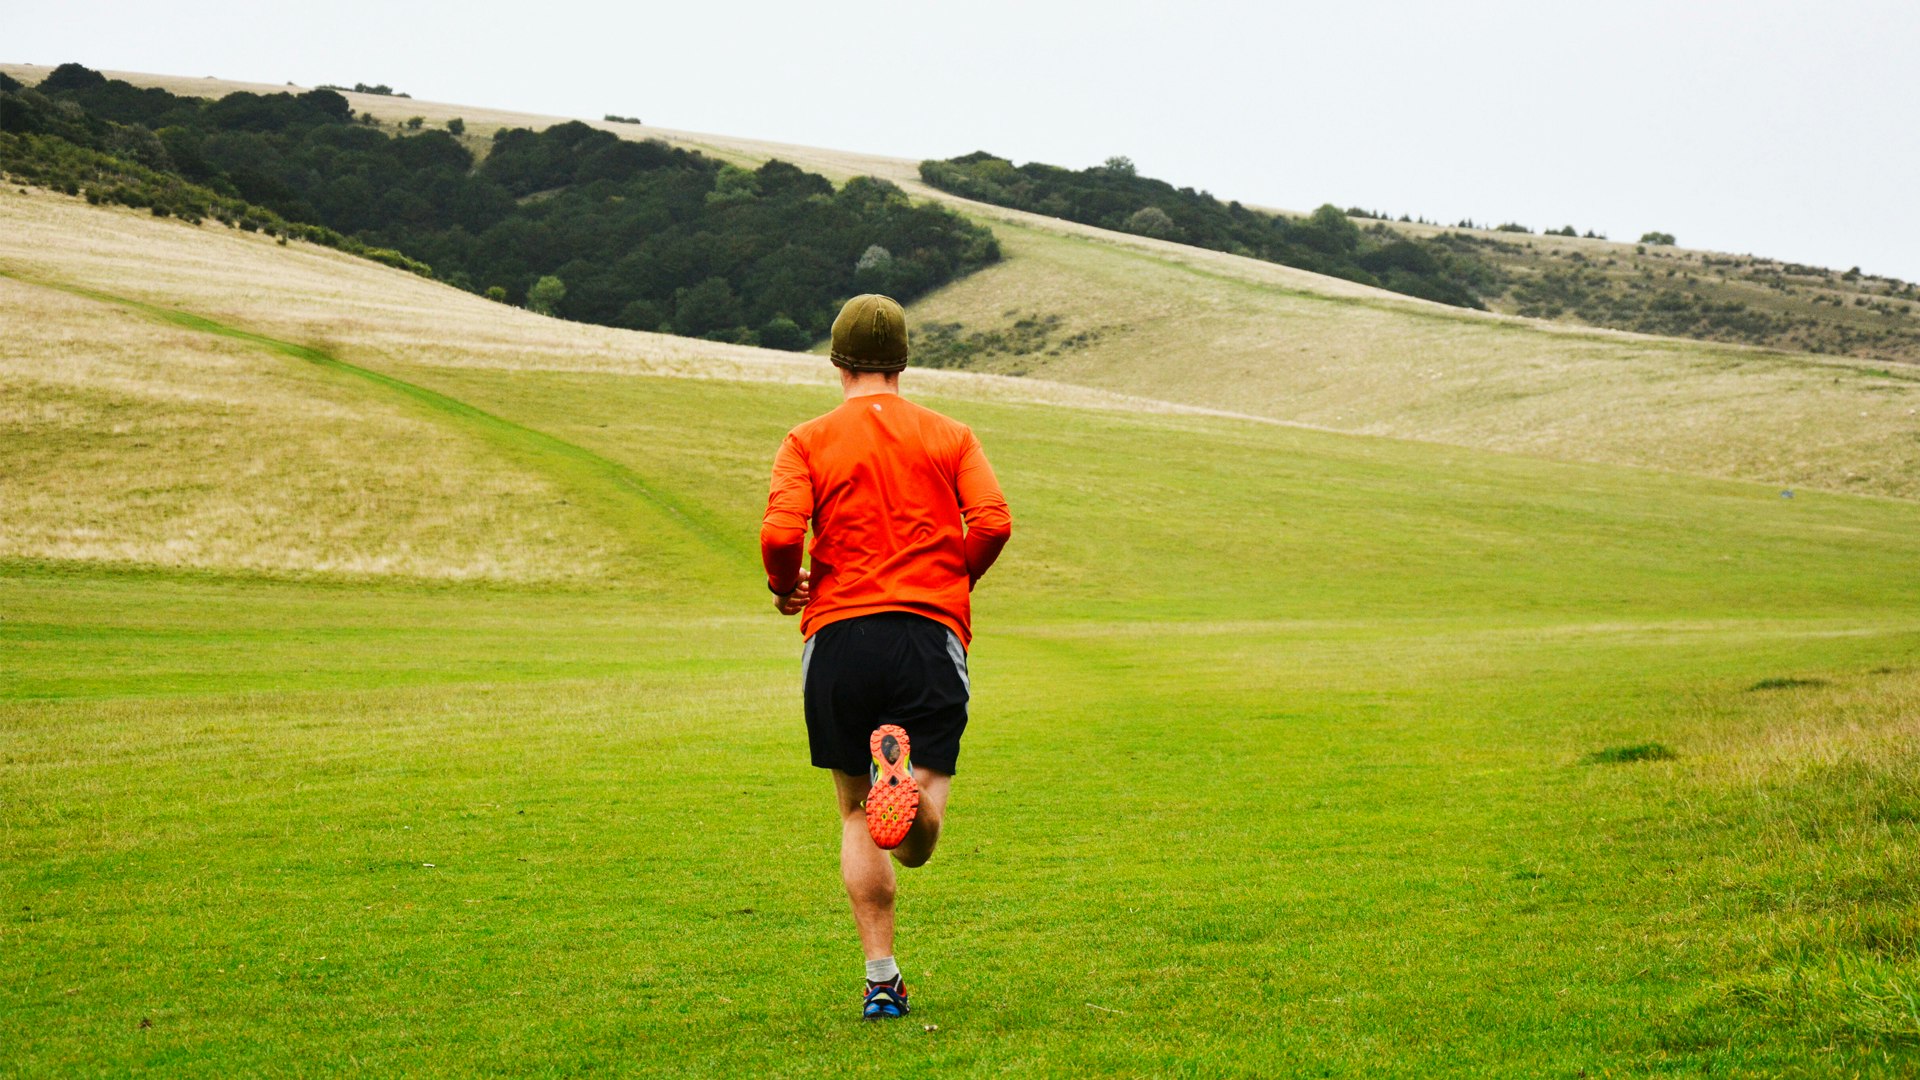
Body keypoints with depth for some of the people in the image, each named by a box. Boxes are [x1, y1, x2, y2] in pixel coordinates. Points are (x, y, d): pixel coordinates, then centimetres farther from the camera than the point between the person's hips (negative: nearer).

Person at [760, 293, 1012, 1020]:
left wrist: (785, 589, 13)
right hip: (930, 634, 0)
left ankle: (881, 980, 10)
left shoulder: (807, 441, 7)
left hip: (837, 636, 0)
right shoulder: (949, 436, 11)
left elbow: (779, 534, -8)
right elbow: (993, 522, -3)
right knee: (916, 844, -3)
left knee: (858, 816, 14)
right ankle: (911, 779, -39)